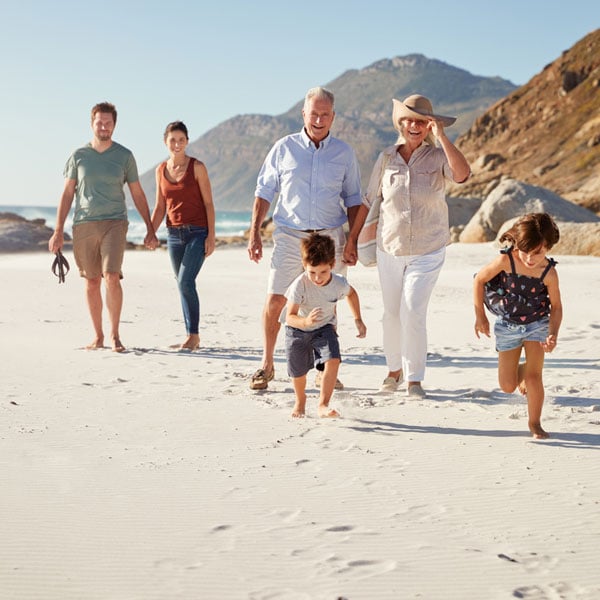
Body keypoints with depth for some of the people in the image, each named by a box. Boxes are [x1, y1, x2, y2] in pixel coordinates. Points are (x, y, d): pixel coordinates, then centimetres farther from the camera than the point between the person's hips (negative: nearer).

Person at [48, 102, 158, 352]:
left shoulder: (124, 156, 6)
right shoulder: (78, 156, 7)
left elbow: (137, 194, 10)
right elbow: (67, 194, 9)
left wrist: (150, 230, 7)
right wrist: (58, 231, 3)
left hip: (114, 223, -1)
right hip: (83, 225, 1)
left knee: (112, 277, -16)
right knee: (92, 282, 5)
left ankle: (114, 334, -5)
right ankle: (98, 336, 15)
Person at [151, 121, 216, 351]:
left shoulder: (197, 167, -5)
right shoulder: (161, 170, 8)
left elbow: (208, 203, -5)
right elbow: (160, 207, 13)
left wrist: (211, 236, -11)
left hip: (197, 233, -5)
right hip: (174, 234, 5)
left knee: (186, 282, -16)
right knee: (183, 285, 8)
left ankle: (193, 335, -6)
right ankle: (192, 337, 15)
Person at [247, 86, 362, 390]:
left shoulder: (344, 153, 6)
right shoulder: (284, 148, 2)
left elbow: (353, 200, 11)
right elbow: (264, 191, 5)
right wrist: (254, 233, -2)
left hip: (329, 237, 1)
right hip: (289, 236, -1)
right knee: (275, 301, -5)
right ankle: (267, 365, 9)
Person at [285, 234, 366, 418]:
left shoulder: (339, 283, -21)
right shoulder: (299, 285, -32)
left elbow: (351, 293, 6)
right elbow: (290, 317, -34)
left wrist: (358, 319, 4)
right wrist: (306, 321, -55)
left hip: (324, 328, 2)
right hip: (298, 329, -1)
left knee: (333, 360, -23)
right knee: (298, 372, 8)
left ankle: (323, 405, -15)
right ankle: (300, 400, 41)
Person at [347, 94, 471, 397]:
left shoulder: (437, 157, -5)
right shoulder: (386, 158, 1)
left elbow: (462, 174, -27)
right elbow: (368, 199, 9)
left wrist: (441, 136, -27)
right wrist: (352, 237, 11)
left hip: (427, 251, -3)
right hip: (390, 249, 3)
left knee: (412, 312, -12)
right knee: (391, 313, 9)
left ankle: (414, 378, 1)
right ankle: (394, 369, 28)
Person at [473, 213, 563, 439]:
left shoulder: (548, 273, -20)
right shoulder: (506, 261, -23)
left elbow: (556, 306, -9)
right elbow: (479, 280, -9)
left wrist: (553, 335, -23)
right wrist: (480, 316, -6)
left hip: (537, 324, -1)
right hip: (507, 325, 1)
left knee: (534, 376, -9)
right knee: (507, 386, 4)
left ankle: (535, 423, 11)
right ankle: (521, 371, 41)